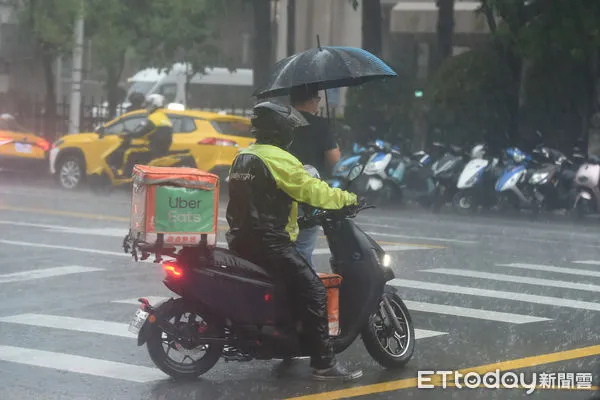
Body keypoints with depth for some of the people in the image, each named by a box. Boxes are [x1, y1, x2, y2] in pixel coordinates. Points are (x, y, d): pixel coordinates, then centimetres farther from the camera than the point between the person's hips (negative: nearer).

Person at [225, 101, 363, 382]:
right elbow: (312, 190, -12)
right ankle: (324, 363, -19)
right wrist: (348, 198, 3)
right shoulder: (278, 159, -12)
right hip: (269, 243, -10)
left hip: (241, 241, 10)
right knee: (313, 292, -13)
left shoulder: (242, 158, 17)